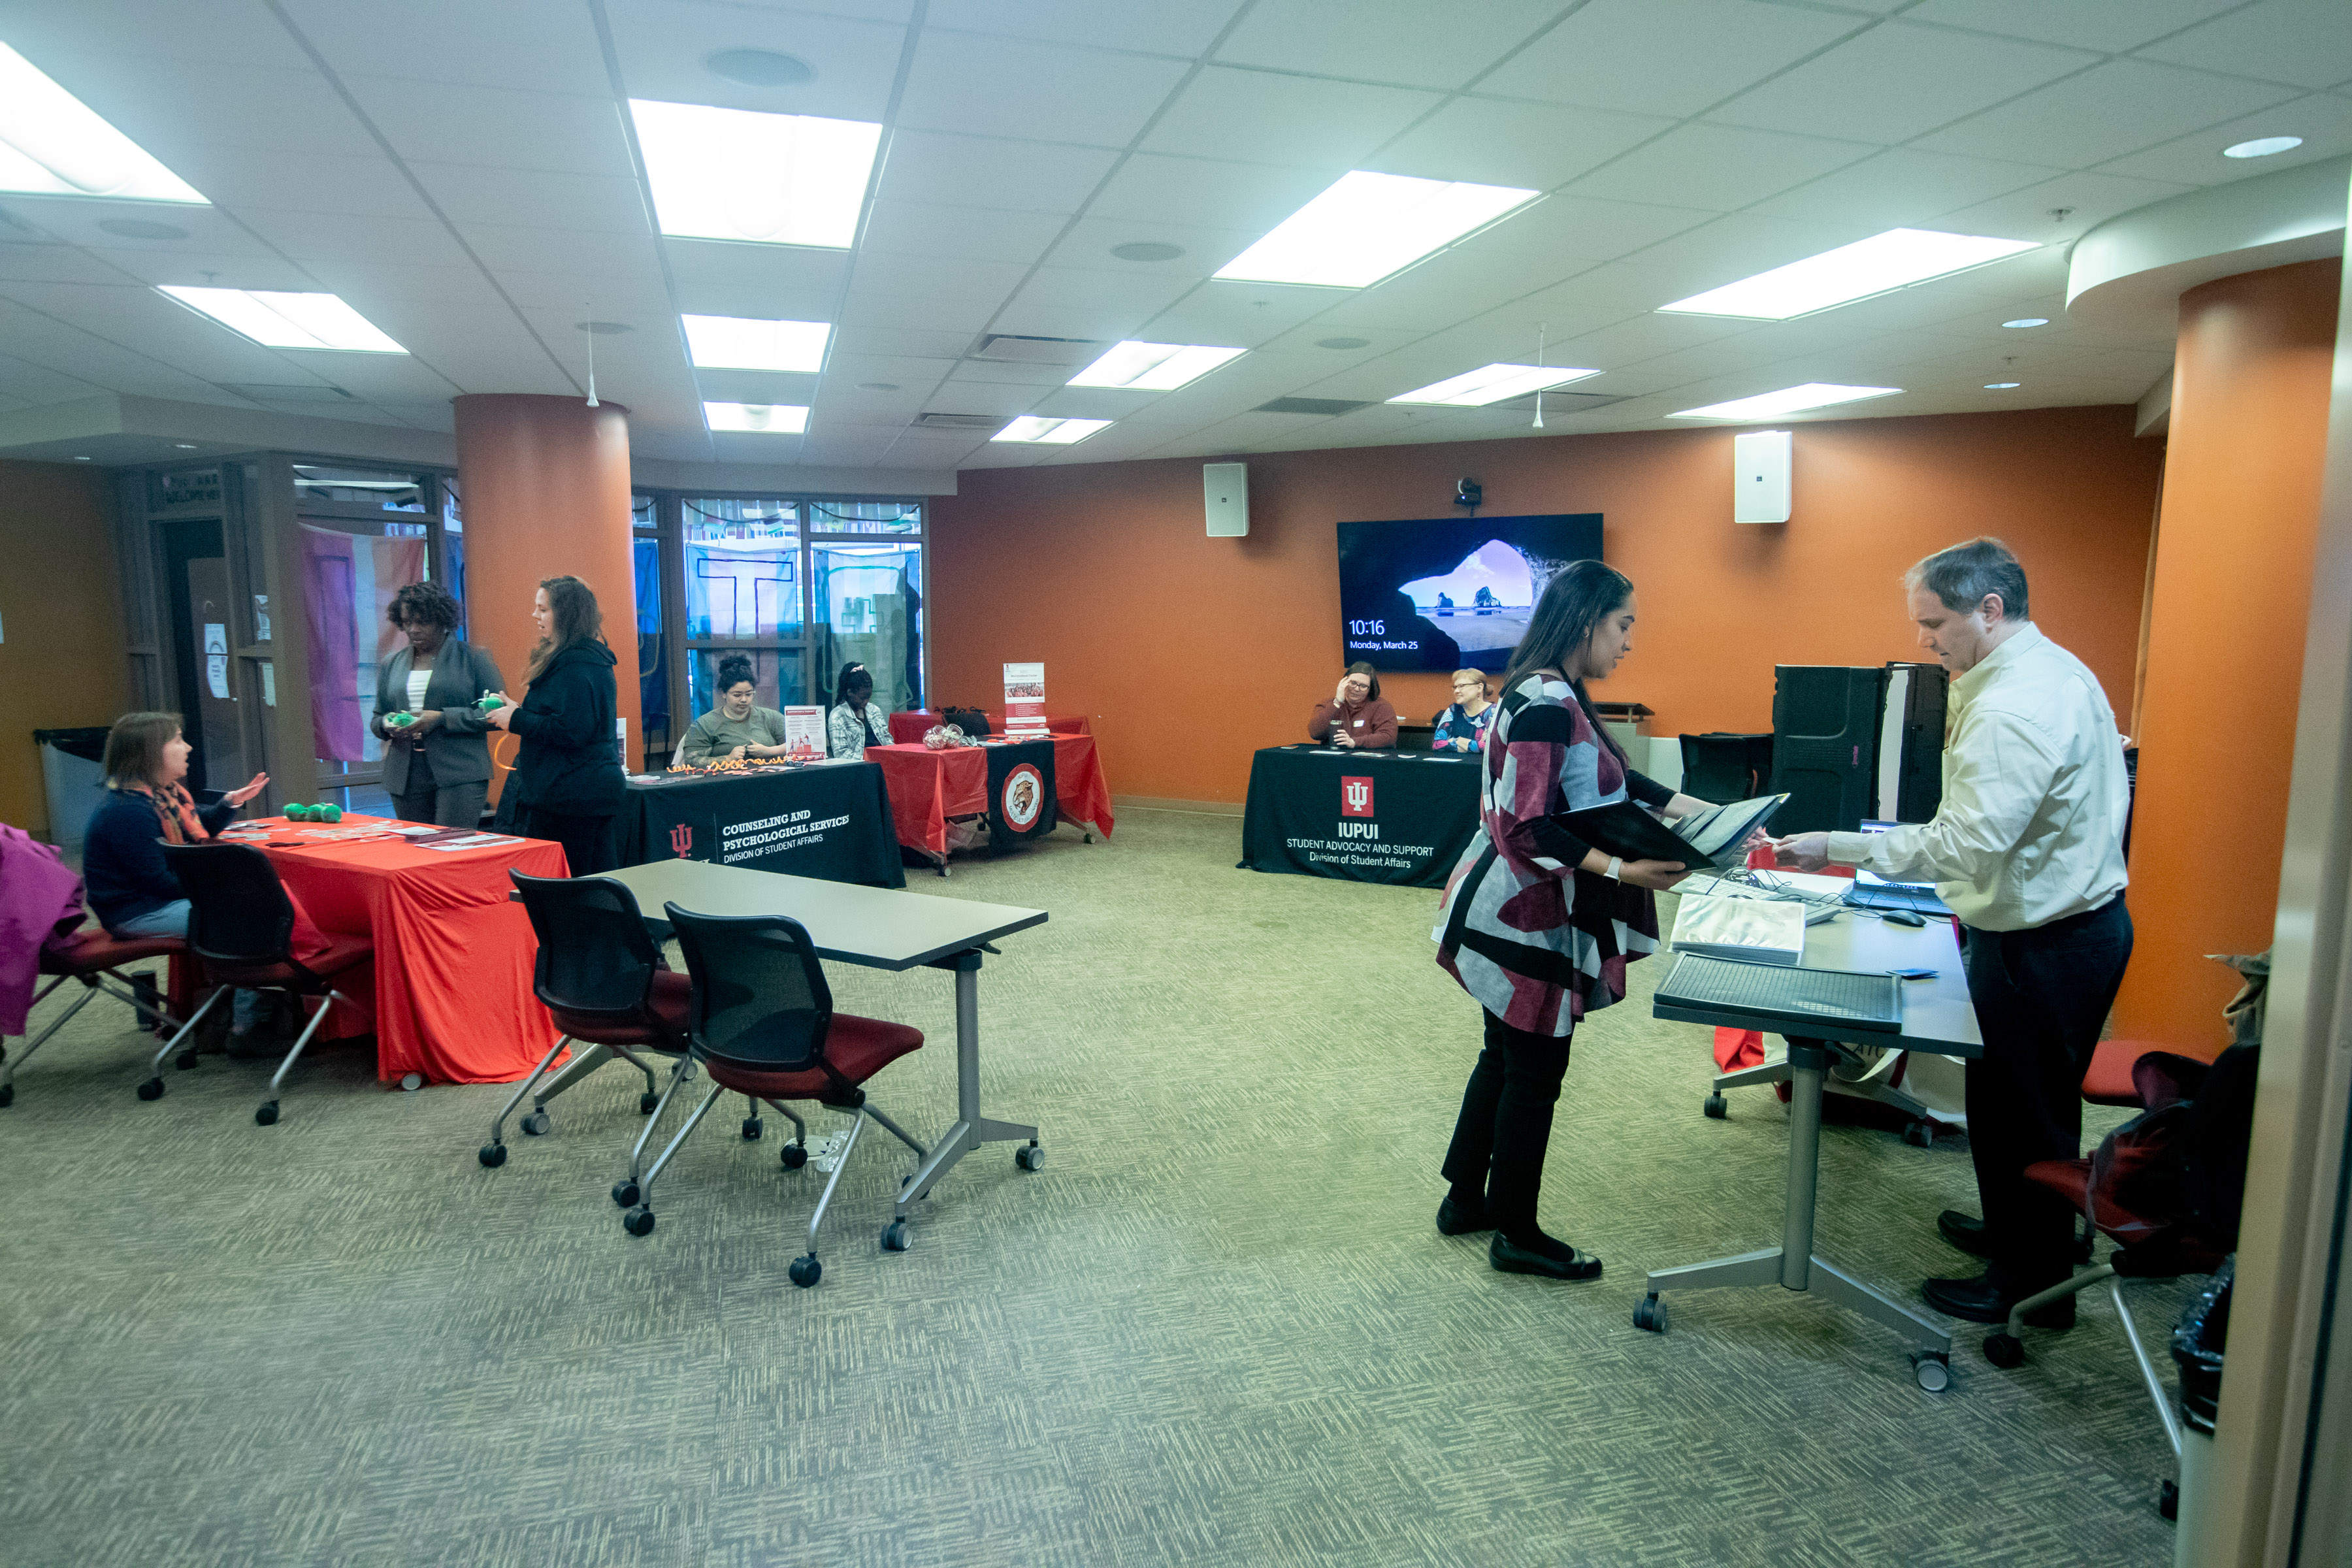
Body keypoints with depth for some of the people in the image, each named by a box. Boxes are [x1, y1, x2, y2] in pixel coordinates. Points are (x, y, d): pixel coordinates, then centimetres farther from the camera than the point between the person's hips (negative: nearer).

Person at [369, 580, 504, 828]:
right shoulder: (392, 664, 17)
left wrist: (442, 718, -15)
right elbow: (376, 719, 24)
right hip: (406, 778, 5)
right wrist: (387, 725, -1)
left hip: (460, 775, -5)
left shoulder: (473, 658, 1)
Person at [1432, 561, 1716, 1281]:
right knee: (1535, 1073, 4)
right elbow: (1526, 826, -26)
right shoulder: (1546, 705, -22)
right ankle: (1516, 1236, 20)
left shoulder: (1554, 696, 10)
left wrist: (1702, 811, 14)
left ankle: (1464, 1201, 34)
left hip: (1511, 910, 10)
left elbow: (1611, 780, 16)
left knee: (1505, 1059, 20)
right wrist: (1622, 870, -31)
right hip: (1524, 919, -10)